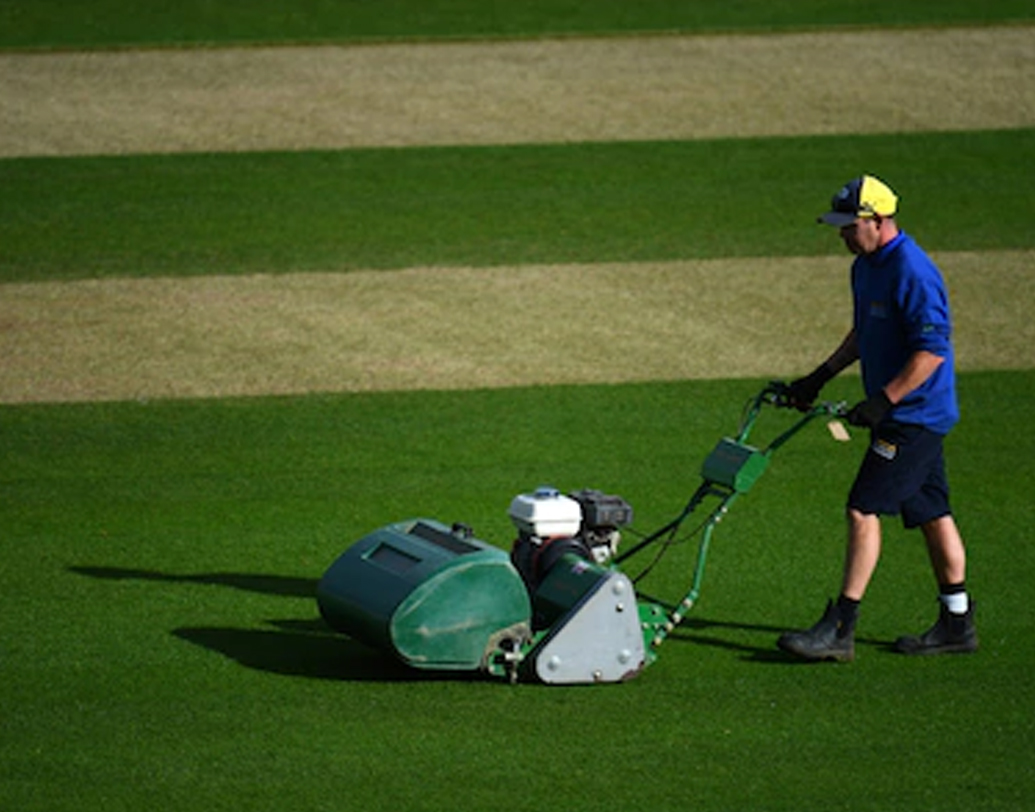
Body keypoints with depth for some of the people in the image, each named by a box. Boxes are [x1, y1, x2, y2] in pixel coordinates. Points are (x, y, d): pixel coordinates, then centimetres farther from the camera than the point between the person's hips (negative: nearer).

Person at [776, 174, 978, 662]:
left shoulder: (912, 273, -21)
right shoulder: (866, 267, 11)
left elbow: (933, 350, -23)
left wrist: (883, 401, -25)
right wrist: (821, 377, 20)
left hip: (913, 416, -10)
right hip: (911, 417, 10)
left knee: (863, 511, -11)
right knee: (931, 514, 14)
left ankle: (839, 630, -10)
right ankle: (957, 624, 22)